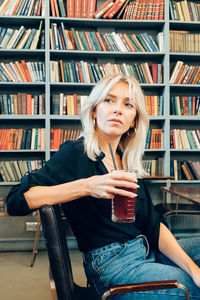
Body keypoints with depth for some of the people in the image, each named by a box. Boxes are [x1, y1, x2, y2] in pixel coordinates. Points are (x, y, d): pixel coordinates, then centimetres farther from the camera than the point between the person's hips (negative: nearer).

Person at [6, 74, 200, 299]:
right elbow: (16, 201, -19)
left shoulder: (128, 161, 8)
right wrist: (86, 186, -29)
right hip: (110, 262, -7)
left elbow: (153, 224, 5)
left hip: (147, 252, 7)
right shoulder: (75, 154, -10)